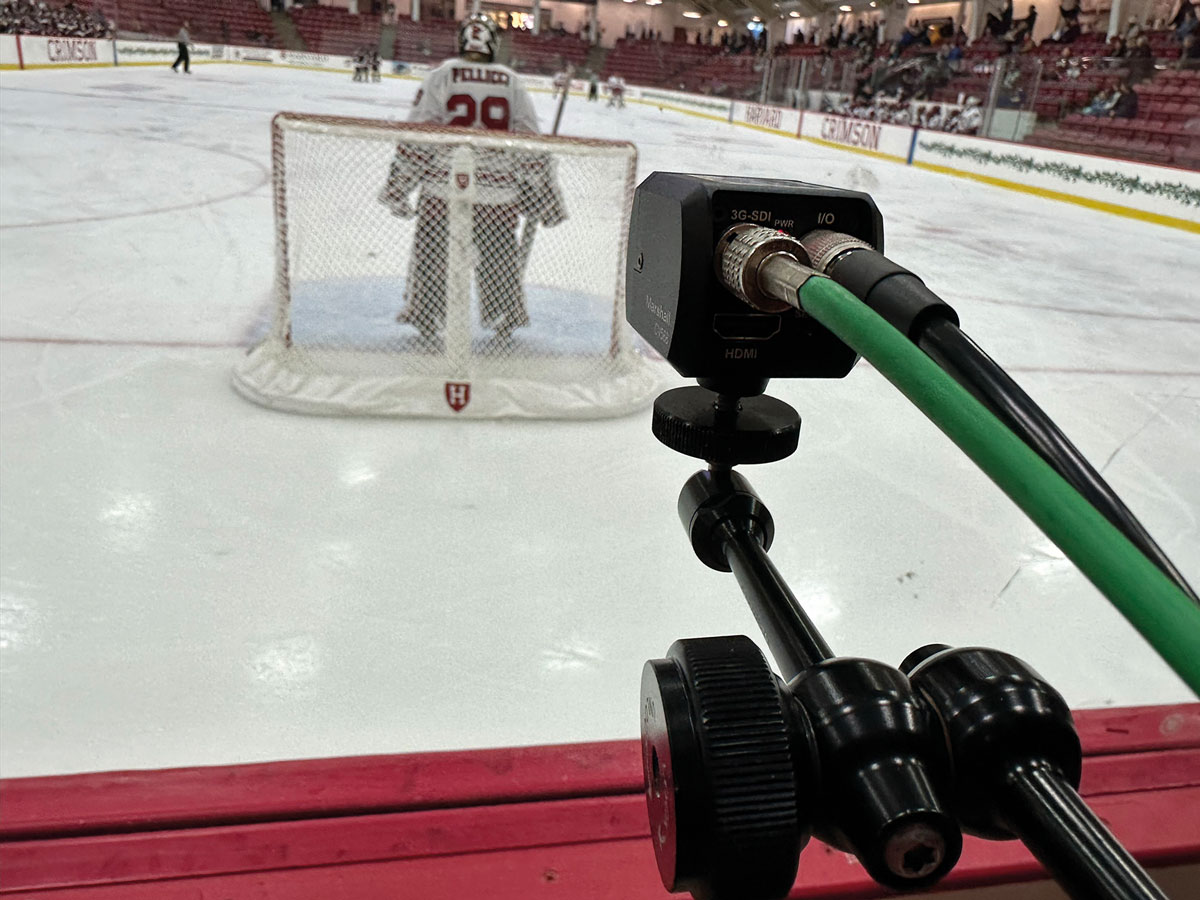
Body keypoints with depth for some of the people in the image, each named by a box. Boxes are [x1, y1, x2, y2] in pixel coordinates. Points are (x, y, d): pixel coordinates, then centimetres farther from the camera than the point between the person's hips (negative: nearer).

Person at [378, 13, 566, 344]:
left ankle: (425, 318, 18)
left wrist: (398, 187, 0)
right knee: (498, 255, 16)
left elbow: (418, 134, -4)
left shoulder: (441, 74, 1)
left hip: (443, 184, -1)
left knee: (431, 252, 12)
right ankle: (505, 319, 25)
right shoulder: (511, 81, 6)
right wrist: (542, 194, 11)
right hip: (497, 190, 1)